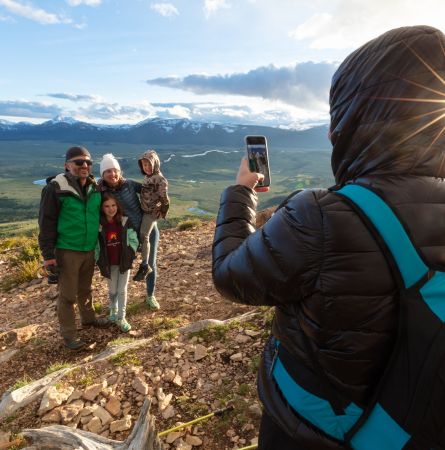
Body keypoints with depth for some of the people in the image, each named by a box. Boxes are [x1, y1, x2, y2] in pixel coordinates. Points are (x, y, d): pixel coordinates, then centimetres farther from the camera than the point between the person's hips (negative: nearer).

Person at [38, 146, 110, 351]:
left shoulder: (95, 188, 4)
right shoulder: (56, 188, -14)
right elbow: (46, 223, -12)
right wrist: (48, 254, -13)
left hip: (89, 250, 5)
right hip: (67, 251, -5)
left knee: (85, 289, 23)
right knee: (68, 294, 6)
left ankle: (88, 317, 43)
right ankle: (68, 334, 21)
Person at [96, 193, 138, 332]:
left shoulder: (125, 221, -10)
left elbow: (134, 240, -3)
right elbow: (94, 245, -2)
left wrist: (130, 255, -8)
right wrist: (99, 260, -5)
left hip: (124, 261, 0)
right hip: (108, 263, 1)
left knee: (122, 290, 5)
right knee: (112, 290, 17)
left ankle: (121, 318, 15)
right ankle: (113, 312, 40)